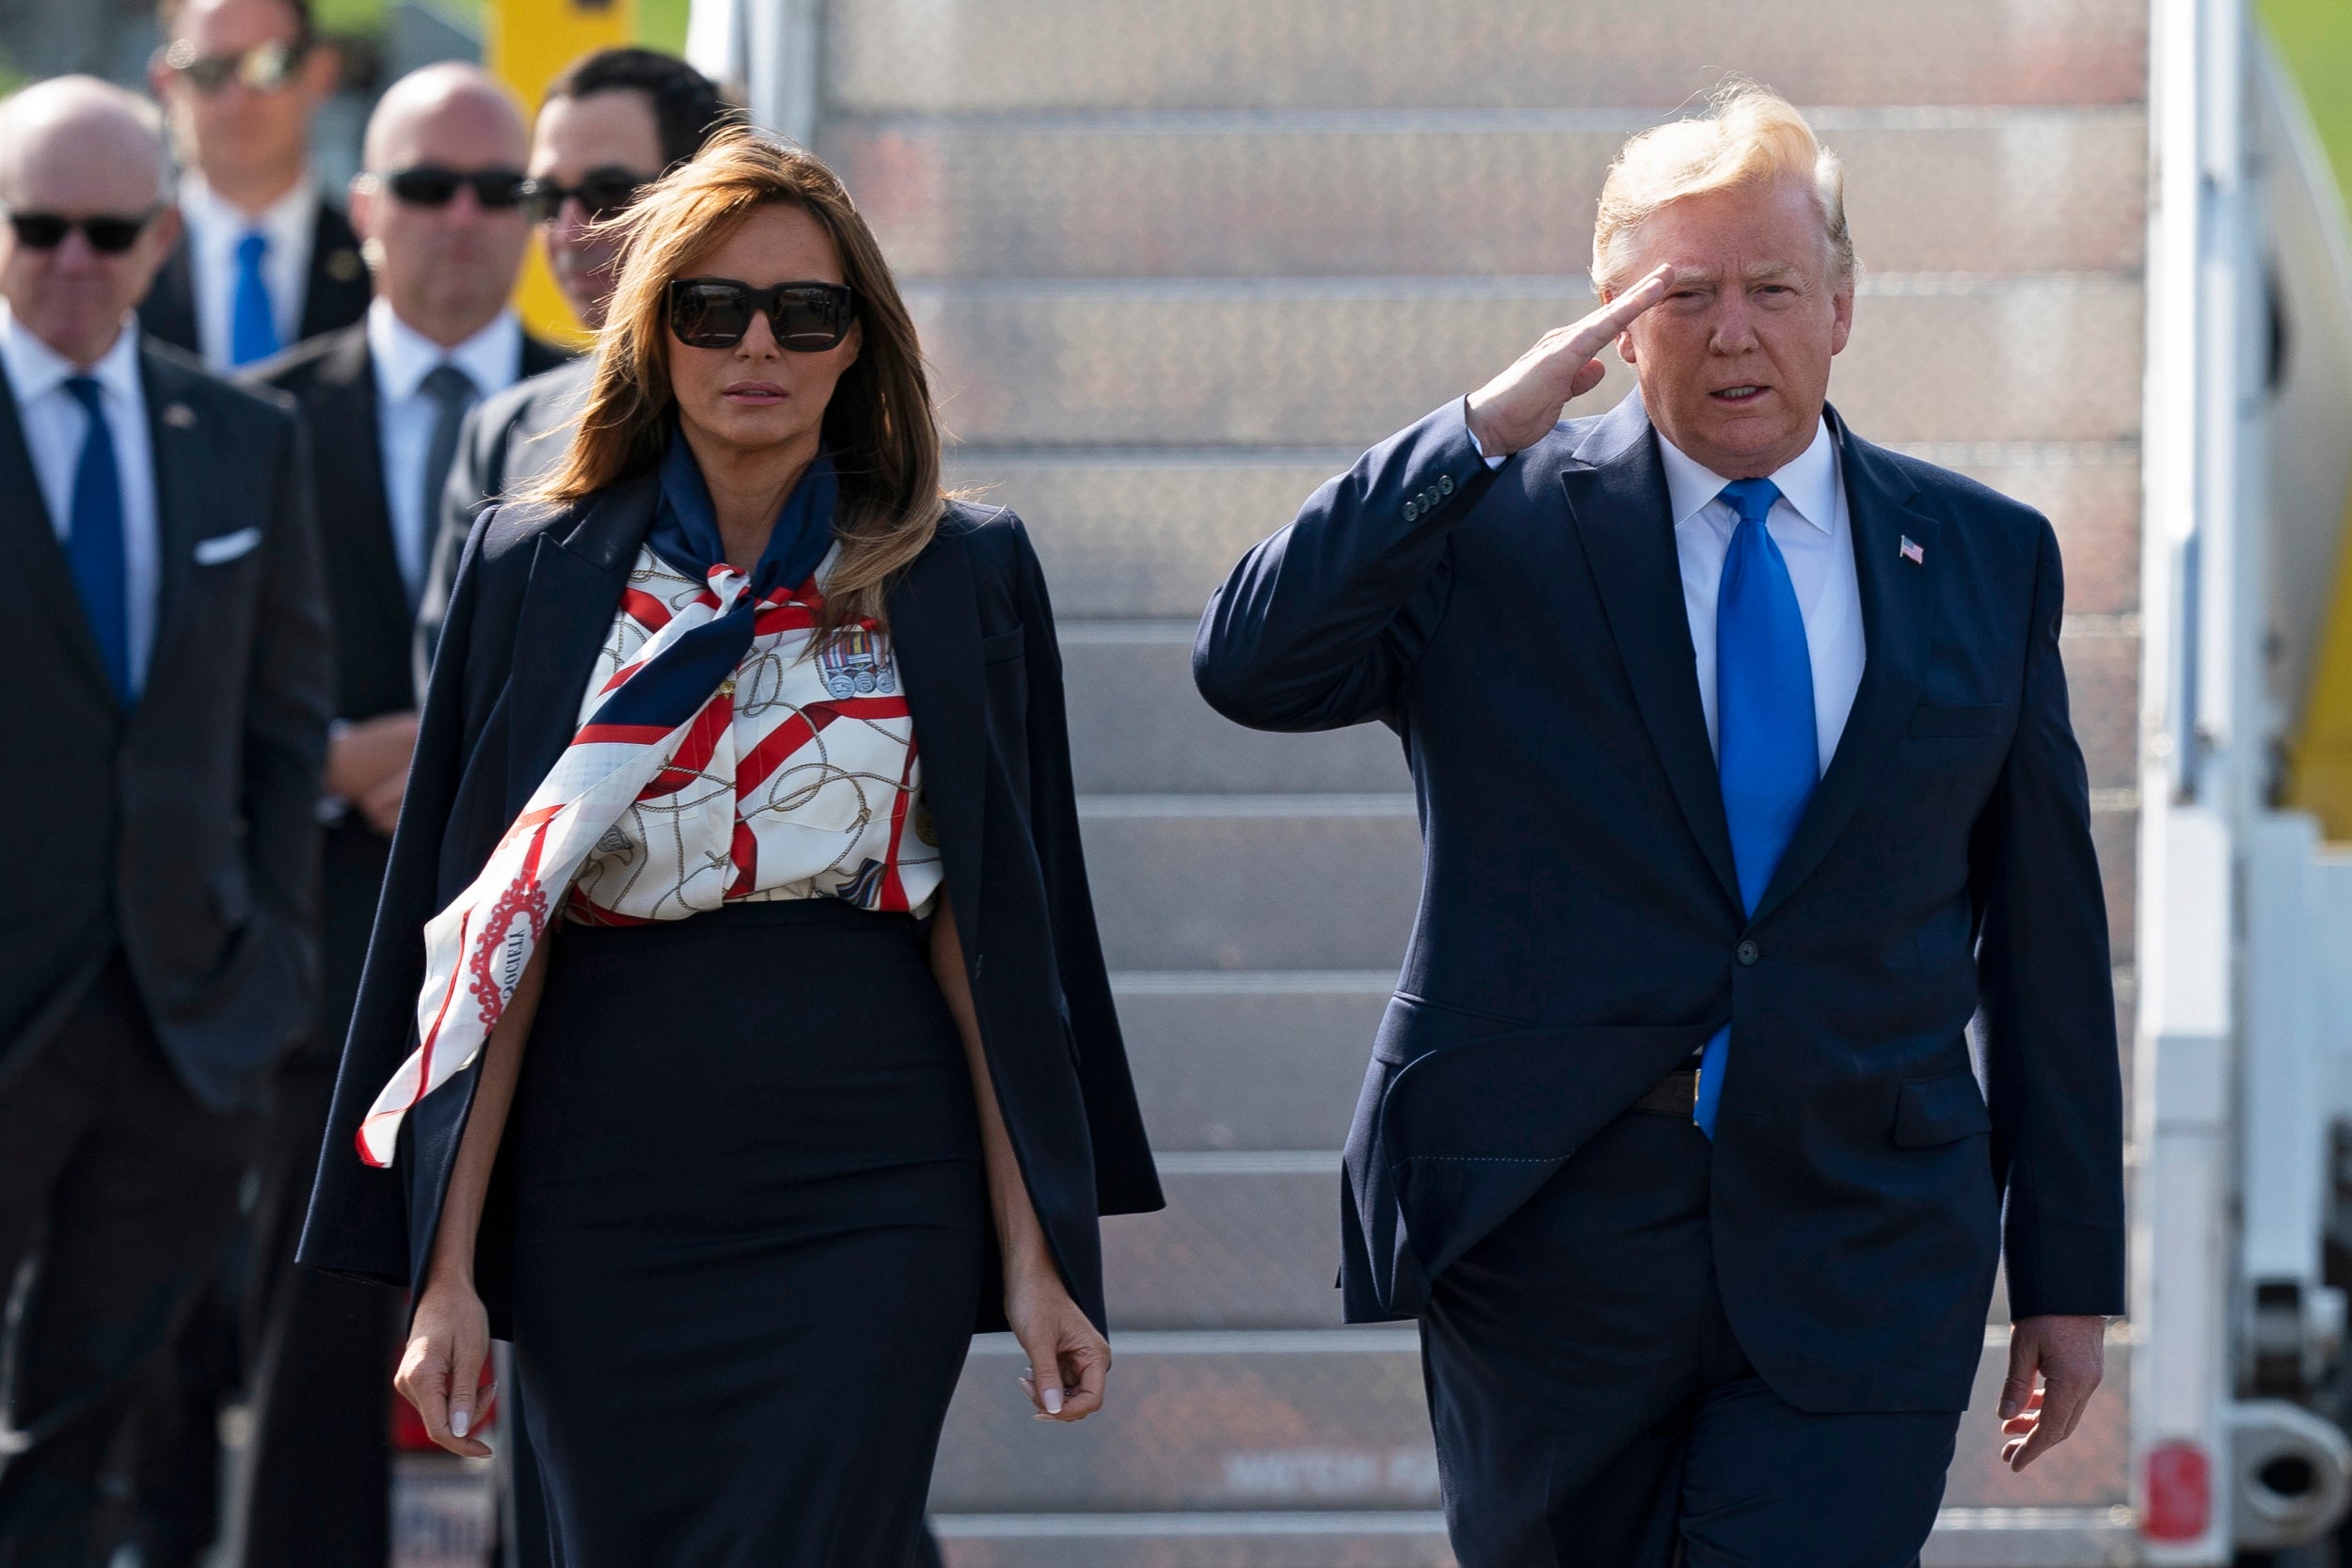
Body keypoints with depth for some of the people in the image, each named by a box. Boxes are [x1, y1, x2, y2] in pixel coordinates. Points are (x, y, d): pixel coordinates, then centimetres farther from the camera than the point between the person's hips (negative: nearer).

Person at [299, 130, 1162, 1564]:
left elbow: (986, 938, 3)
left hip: (872, 1197, -1)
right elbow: (492, 941, 3)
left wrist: (1034, 1251, -1)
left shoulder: (963, 576, 5)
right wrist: (449, 1271, -2)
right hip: (601, 1212, 1)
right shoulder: (533, 574, 6)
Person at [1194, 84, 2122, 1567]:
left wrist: (2069, 1267, 10)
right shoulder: (1499, 524, 3)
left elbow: (2044, 933, 11)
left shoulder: (1984, 557, 9)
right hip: (1549, 1233, 0)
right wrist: (1486, 430, -17)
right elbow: (1249, 665, -13)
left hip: (1859, 1263, 0)